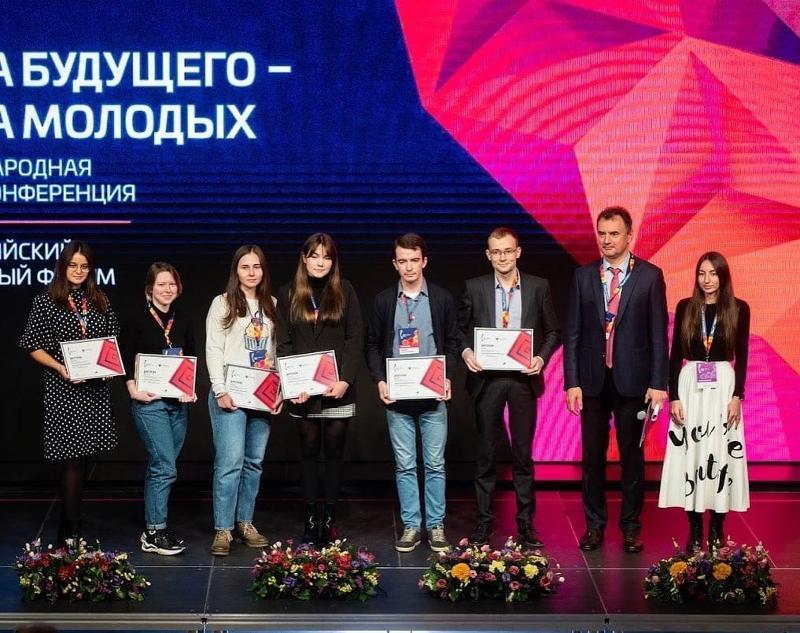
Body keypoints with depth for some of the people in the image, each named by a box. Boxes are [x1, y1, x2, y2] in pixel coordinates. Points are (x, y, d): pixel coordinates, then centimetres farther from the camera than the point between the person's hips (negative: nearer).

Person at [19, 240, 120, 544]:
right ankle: (71, 533, -6)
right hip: (63, 390, -5)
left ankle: (70, 526, 20)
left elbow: (113, 339, 18)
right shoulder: (46, 302, -1)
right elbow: (32, 345, -2)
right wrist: (60, 368, -15)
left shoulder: (100, 301, 12)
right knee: (72, 458, -9)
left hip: (96, 389, 5)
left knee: (81, 456, 9)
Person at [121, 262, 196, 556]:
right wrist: (133, 389, -13)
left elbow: (191, 360, 15)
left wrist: (191, 389, 1)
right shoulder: (138, 321, -5)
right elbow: (124, 358, -4)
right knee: (165, 468, -11)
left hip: (178, 403, 6)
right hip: (149, 402, -5)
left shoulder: (183, 321, 10)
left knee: (160, 468, 11)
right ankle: (154, 534, -4)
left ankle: (154, 528, 19)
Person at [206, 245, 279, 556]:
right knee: (230, 462, -11)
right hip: (231, 395, -5)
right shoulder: (222, 303, 0)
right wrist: (220, 390, -13)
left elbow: (277, 350, 14)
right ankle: (223, 530, -9)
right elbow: (213, 350, -5)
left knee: (254, 462, 7)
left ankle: (244, 523, 15)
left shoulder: (271, 305, 13)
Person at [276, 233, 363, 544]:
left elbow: (355, 339, 1)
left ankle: (330, 518, 9)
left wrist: (345, 380, -11)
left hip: (338, 387, -1)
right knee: (308, 451, 5)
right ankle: (310, 519, 8)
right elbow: (284, 343, 4)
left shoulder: (344, 291, 5)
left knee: (334, 450, 3)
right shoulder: (288, 294, 7)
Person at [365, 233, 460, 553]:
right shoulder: (383, 300, 5)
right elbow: (373, 345, 8)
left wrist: (447, 377, -8)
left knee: (435, 465, 3)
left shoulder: (442, 298, 4)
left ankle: (436, 526, 11)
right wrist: (380, 380, -6)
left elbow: (452, 343, 6)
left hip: (433, 395, -1)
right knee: (404, 466, 5)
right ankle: (411, 526, 12)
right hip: (397, 396, 1)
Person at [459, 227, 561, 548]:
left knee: (523, 453, 5)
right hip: (487, 378, 0)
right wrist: (466, 352, -11)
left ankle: (526, 524, 13)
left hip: (523, 378, 0)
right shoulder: (475, 288, 3)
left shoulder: (538, 287, 3)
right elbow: (460, 328, 8)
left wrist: (541, 358, -8)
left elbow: (553, 331, 7)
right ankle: (483, 523, 13)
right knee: (485, 453, 5)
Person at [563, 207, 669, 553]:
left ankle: (631, 527, 14)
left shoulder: (650, 276, -1)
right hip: (593, 379, 2)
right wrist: (572, 382, -3)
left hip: (632, 379, -2)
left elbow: (659, 333, -2)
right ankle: (594, 525, 17)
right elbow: (572, 333, 4)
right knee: (592, 454, 7)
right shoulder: (583, 276, 4)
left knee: (632, 454, 6)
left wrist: (658, 383, -7)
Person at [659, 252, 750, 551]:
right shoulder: (685, 308, 4)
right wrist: (673, 397, -2)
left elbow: (741, 357, 3)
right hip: (690, 385, 1)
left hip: (723, 386, -1)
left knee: (720, 453, 0)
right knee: (689, 453, 0)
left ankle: (717, 530, 7)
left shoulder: (738, 309, 2)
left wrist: (737, 396, -6)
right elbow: (675, 355, 5)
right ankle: (694, 530, 6)